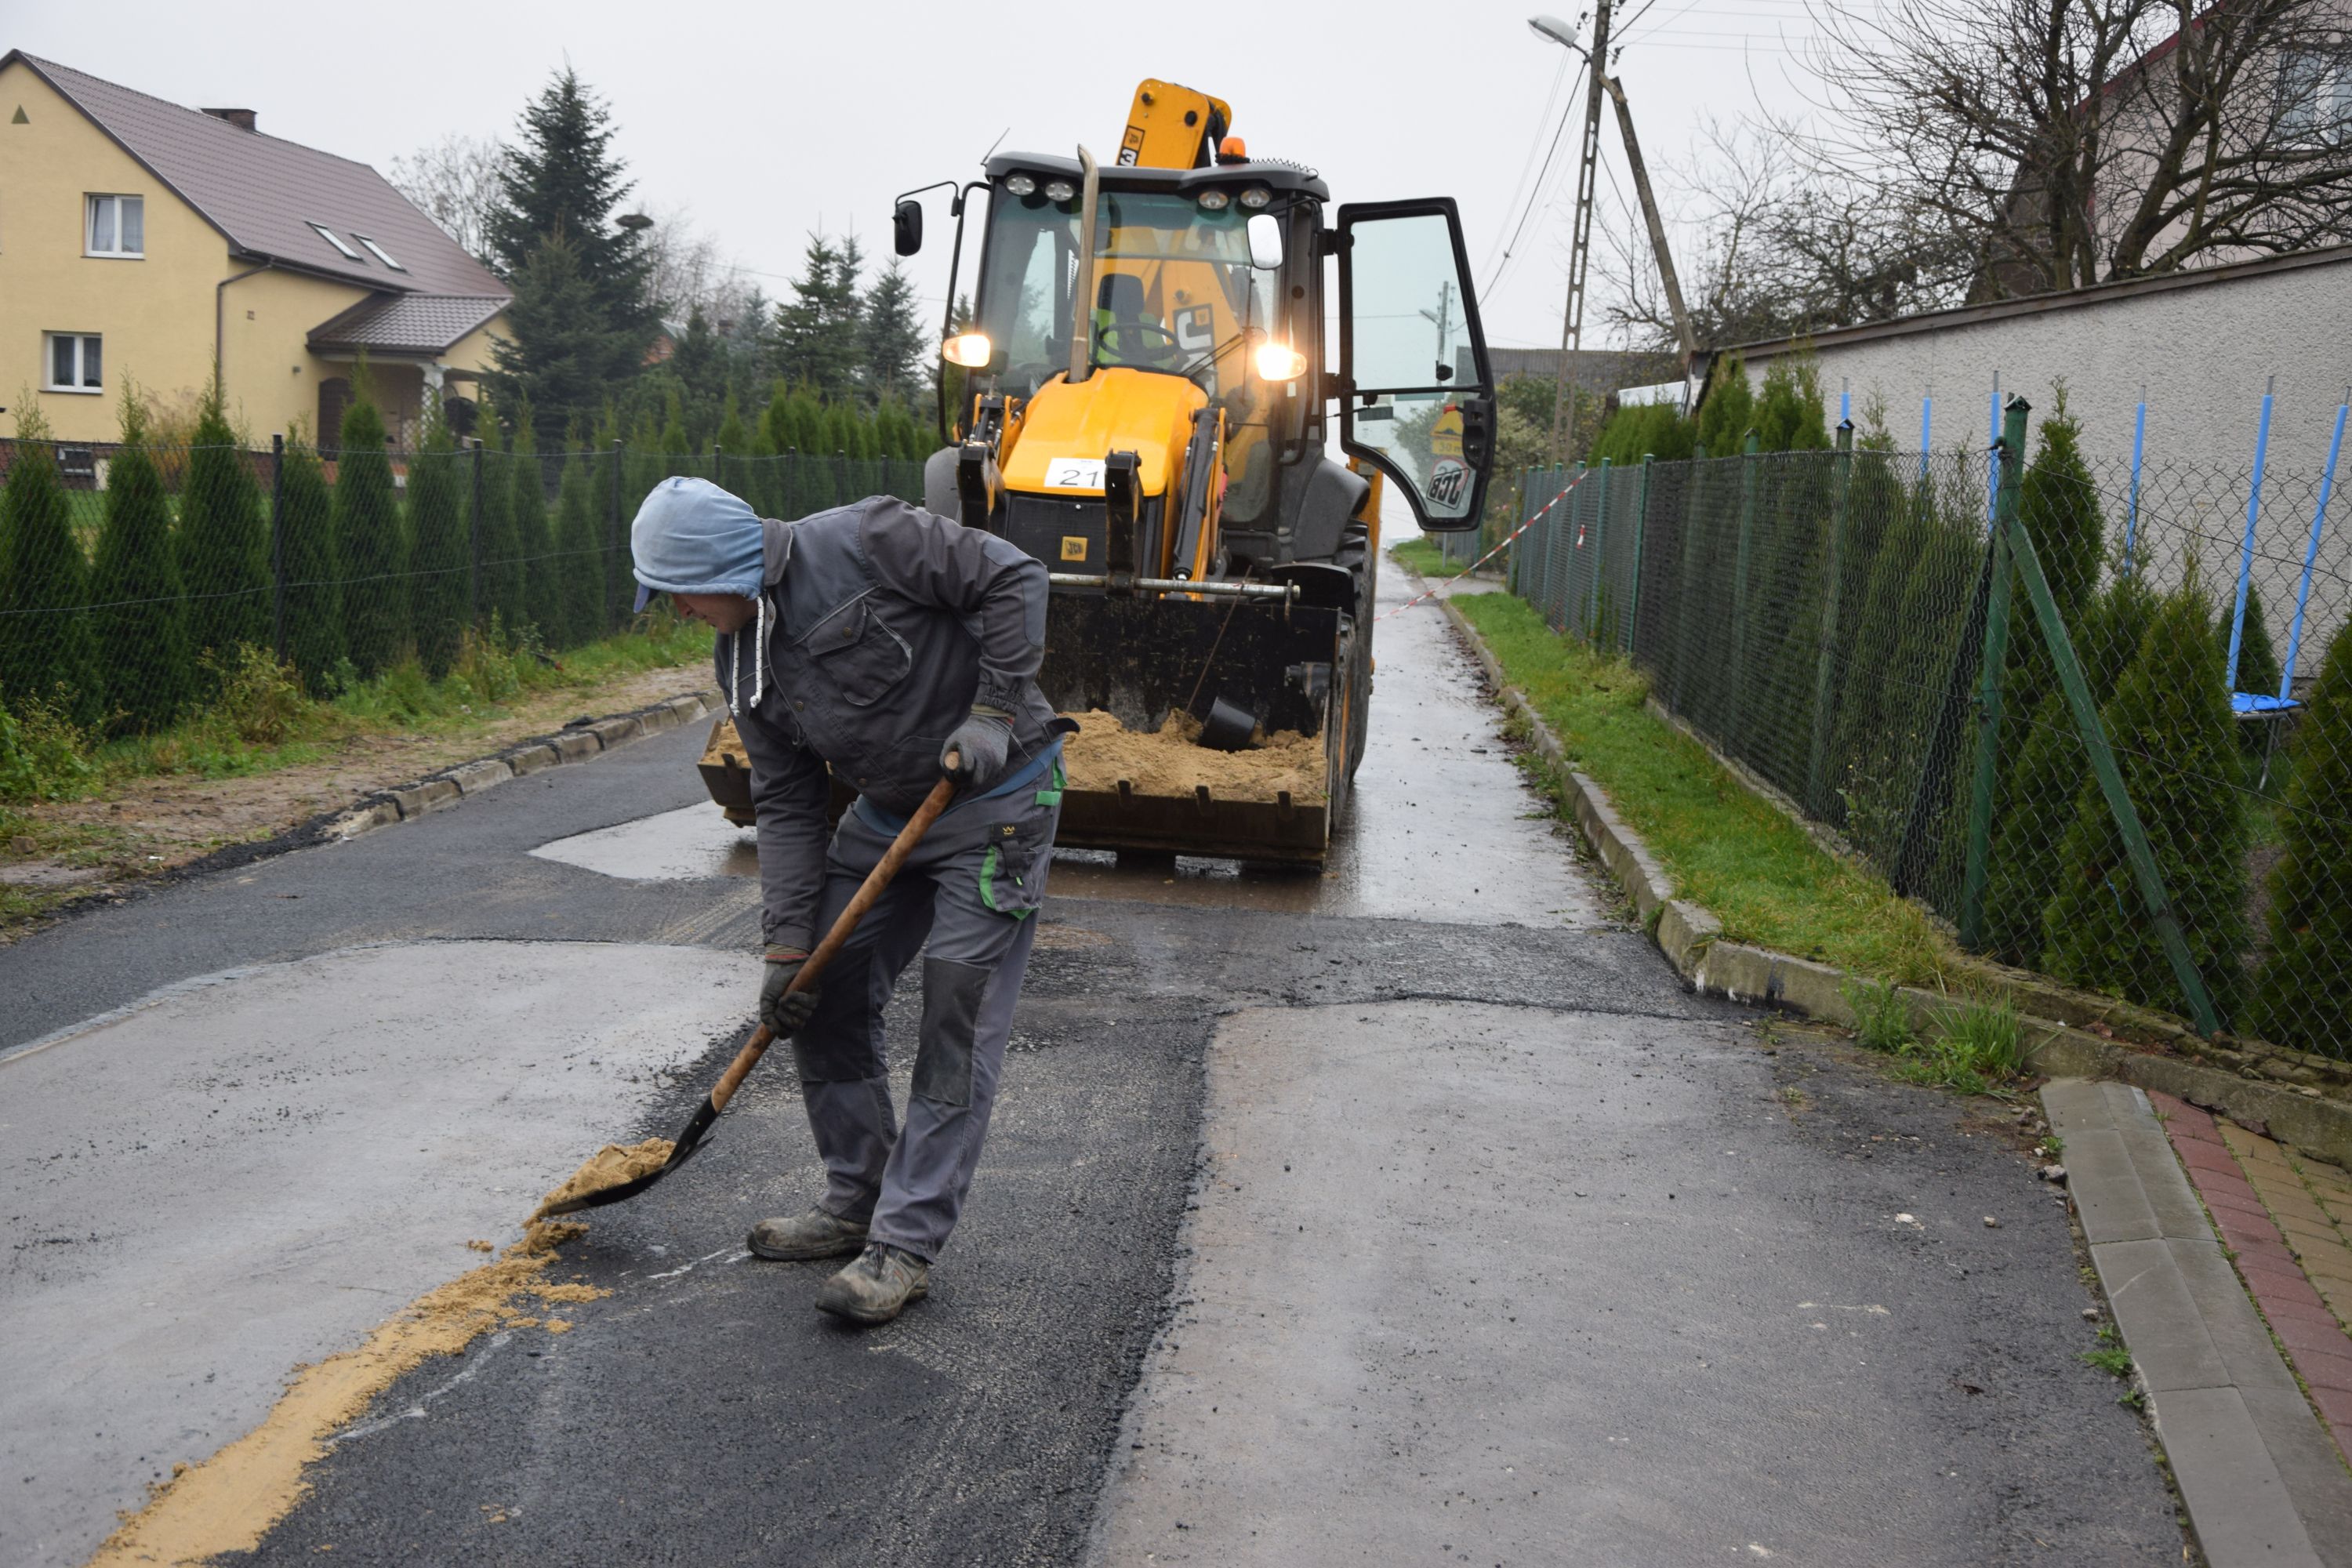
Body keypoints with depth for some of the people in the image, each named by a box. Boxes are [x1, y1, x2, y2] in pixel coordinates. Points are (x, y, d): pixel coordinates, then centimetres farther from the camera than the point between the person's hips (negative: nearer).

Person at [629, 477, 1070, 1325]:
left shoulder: (862, 541, -19)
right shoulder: (743, 665, 3)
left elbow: (1012, 578, -16)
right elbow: (787, 805, 3)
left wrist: (994, 711, -22)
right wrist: (787, 944, -3)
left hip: (996, 801, -8)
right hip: (885, 812, 8)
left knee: (958, 1027, -8)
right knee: (822, 998, 8)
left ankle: (906, 1245, -1)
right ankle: (856, 1203, 24)